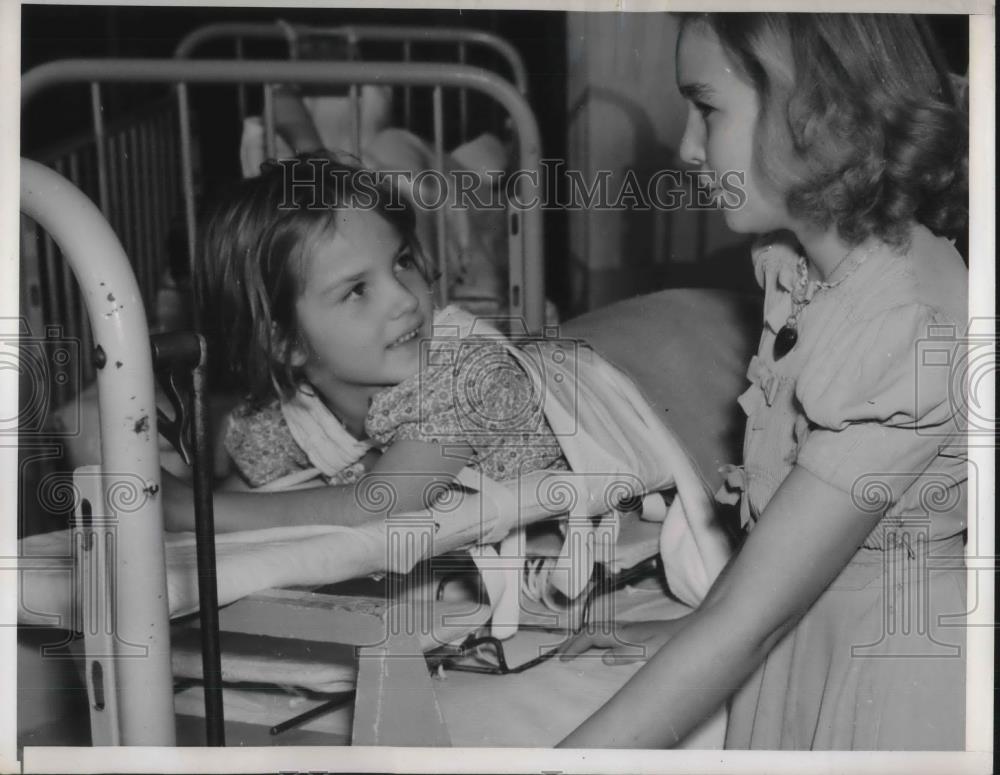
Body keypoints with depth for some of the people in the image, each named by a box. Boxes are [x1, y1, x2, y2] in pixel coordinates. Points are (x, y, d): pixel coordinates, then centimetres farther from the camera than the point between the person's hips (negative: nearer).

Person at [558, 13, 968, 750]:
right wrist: (694, 628, 4)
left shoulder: (910, 335, -29)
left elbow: (748, 619, -27)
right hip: (806, 634, 7)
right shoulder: (809, 262, -3)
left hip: (898, 681, -7)